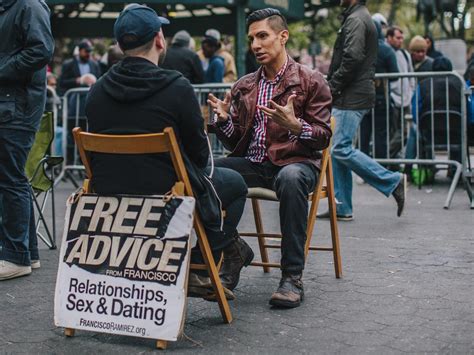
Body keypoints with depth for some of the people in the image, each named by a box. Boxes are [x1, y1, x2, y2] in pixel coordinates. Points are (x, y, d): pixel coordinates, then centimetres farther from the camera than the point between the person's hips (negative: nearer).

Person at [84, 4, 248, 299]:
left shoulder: (98, 91, 0)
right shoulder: (177, 87, -17)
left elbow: (100, 154, 11)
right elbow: (199, 153, -7)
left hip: (108, 197, 6)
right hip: (166, 196, -6)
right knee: (234, 183, 20)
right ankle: (201, 266, 15)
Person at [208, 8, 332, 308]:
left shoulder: (311, 81, 2)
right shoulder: (244, 87, 16)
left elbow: (323, 138, -3)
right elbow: (235, 142, 16)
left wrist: (294, 125, -23)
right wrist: (223, 119, -6)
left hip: (294, 162, -4)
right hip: (252, 164, 4)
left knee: (291, 178, -40)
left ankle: (293, 277, -30)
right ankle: (231, 253, -8)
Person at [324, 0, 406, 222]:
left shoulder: (355, 20, -11)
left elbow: (352, 58, -22)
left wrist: (331, 87, -14)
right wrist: (334, 89, 16)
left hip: (352, 97, -10)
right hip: (350, 97, 10)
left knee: (341, 149, -11)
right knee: (338, 150, 10)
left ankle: (393, 182, -5)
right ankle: (342, 208, 12)